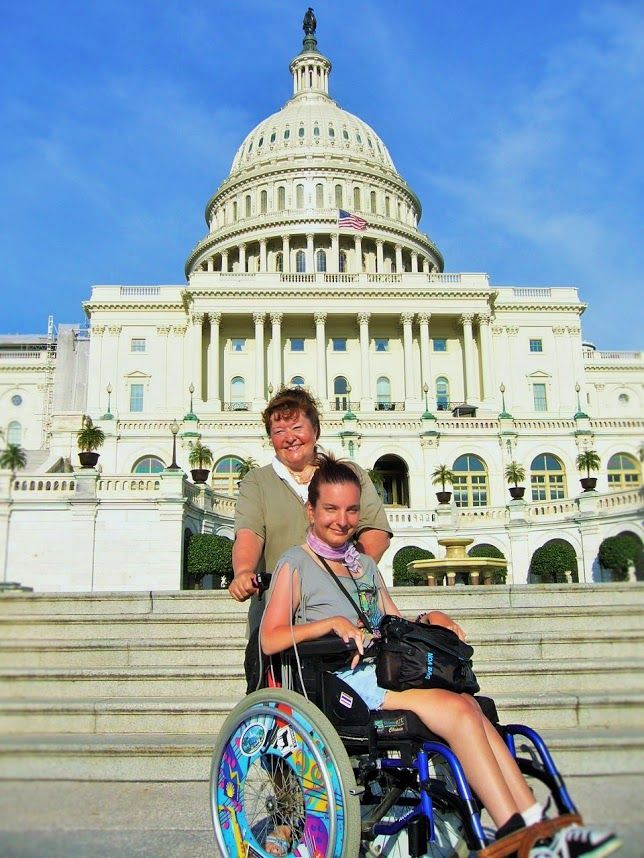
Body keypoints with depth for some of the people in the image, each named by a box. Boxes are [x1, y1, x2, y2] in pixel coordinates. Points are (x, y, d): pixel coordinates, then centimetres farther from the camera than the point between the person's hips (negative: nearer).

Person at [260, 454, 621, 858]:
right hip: (341, 682, -6)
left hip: (383, 672, 6)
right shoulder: (295, 564, 4)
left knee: (466, 705, -22)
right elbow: (270, 639, -8)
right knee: (458, 709, -24)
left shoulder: (365, 565, 25)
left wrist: (430, 619, 4)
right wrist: (332, 623, -19)